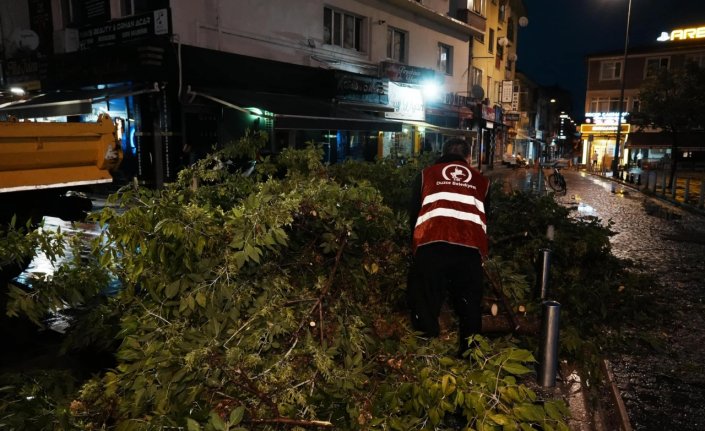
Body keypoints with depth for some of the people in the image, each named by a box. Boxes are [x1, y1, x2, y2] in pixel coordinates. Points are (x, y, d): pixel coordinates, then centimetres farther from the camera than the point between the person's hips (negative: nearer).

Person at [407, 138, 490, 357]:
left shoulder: (427, 174, 24)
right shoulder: (481, 180, 28)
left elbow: (413, 213, 24)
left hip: (432, 244, -2)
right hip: (471, 247, 2)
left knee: (425, 306, 6)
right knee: (470, 308, 16)